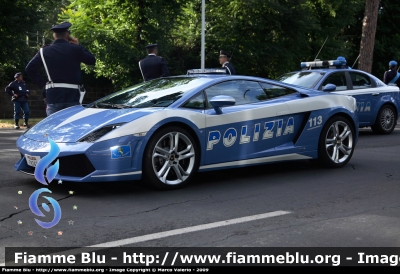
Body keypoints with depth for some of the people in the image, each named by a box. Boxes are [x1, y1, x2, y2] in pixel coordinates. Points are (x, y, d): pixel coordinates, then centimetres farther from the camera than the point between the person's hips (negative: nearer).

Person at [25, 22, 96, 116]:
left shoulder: (44, 51, 6)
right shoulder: (75, 49, 0)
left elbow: (30, 69, 7)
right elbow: (92, 60, 14)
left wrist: (43, 84, 9)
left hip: (53, 94, 1)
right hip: (72, 94, -1)